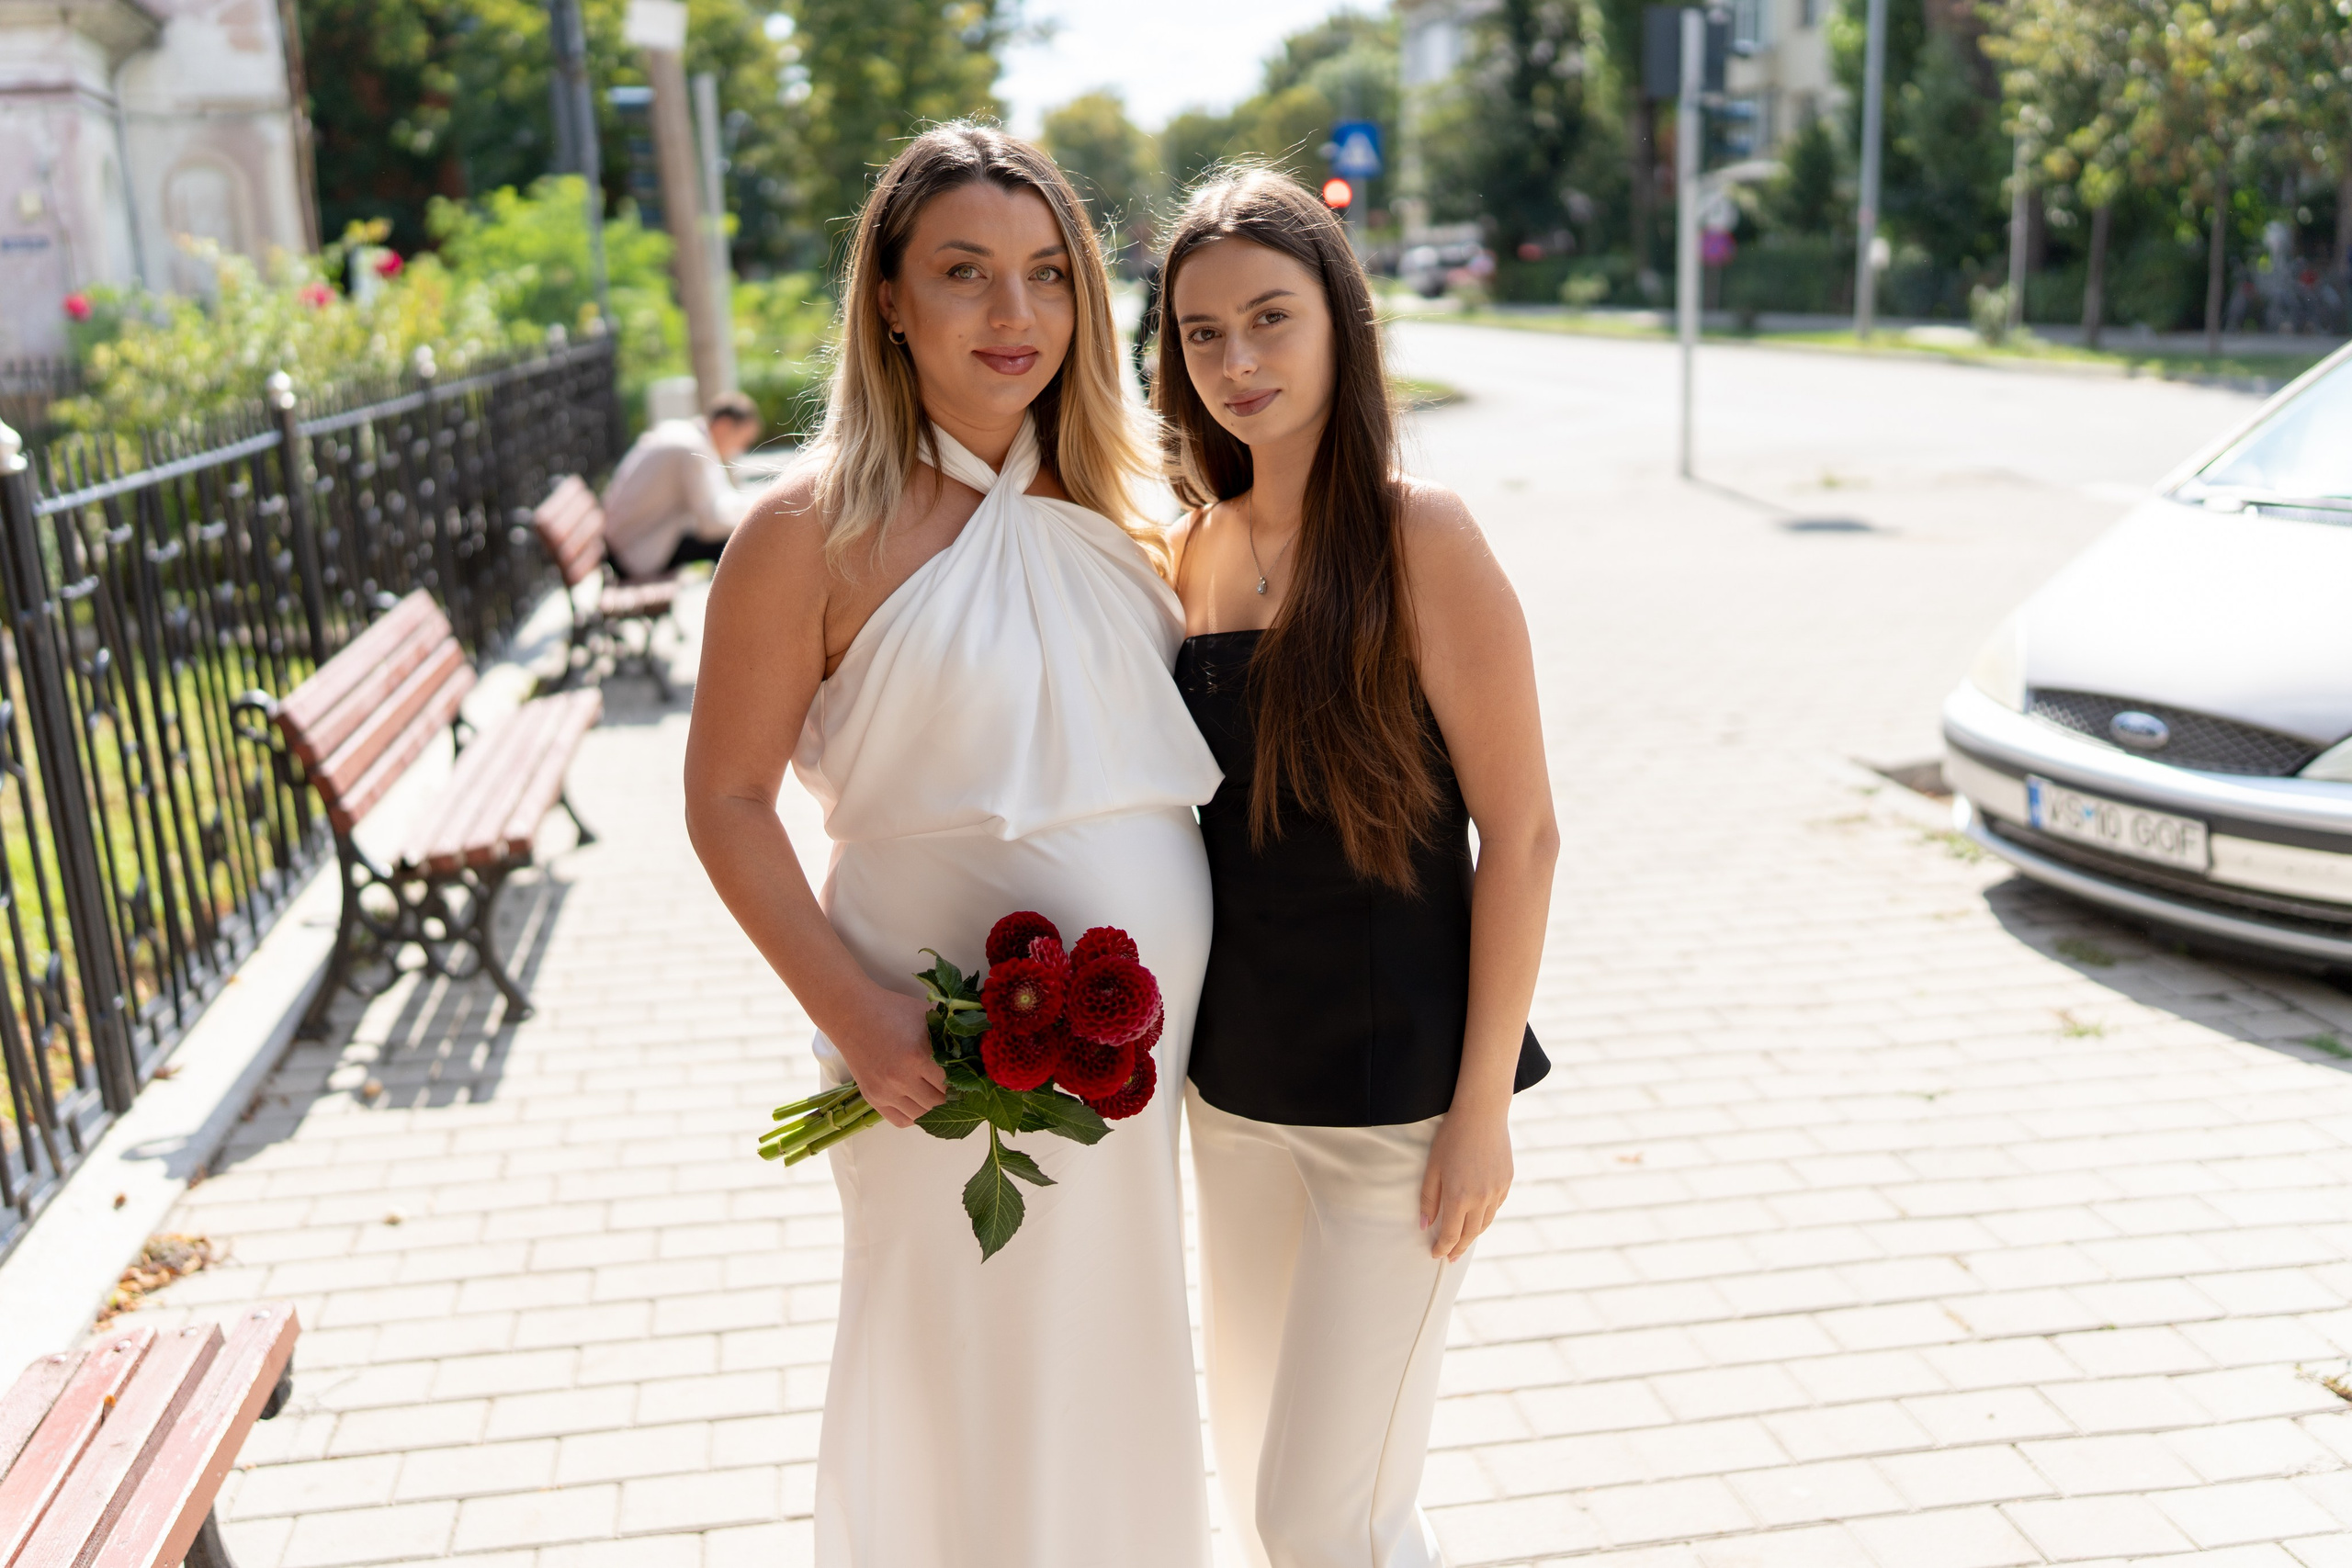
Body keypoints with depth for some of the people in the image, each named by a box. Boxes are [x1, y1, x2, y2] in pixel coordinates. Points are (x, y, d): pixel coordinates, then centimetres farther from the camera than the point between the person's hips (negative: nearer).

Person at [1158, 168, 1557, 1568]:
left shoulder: (1419, 536, -15)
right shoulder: (1199, 546, 4)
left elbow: (1521, 833, -14)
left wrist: (1483, 1107, -15)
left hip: (1399, 1100, -6)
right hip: (1237, 1087, 7)